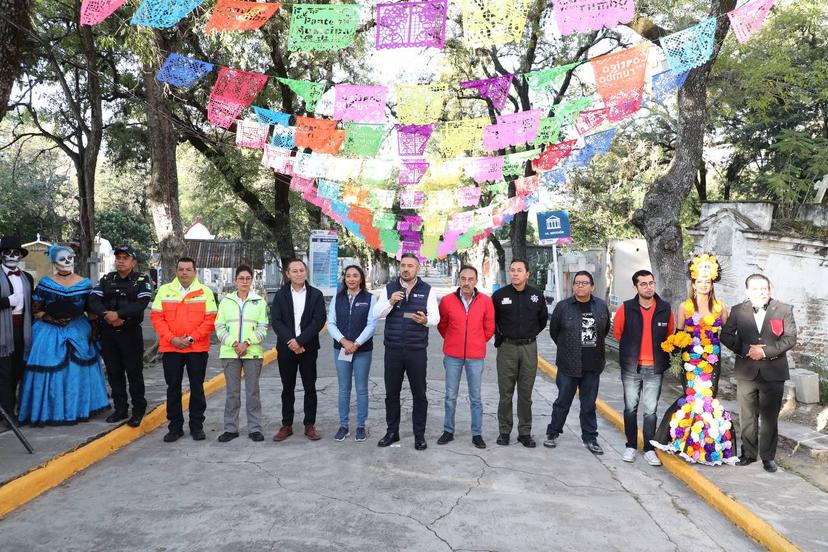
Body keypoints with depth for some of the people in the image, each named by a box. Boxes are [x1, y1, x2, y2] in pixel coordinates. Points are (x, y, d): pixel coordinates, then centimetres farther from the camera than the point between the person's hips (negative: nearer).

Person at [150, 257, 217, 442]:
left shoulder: (205, 292, 1)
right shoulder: (164, 290, 5)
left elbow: (210, 319, -4)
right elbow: (156, 316, 2)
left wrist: (191, 338, -13)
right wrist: (172, 338, -10)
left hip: (197, 349, -1)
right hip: (170, 348, 2)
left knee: (197, 387, 6)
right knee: (173, 388, 7)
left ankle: (197, 426, 17)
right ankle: (175, 427, 19)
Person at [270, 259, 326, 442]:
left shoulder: (316, 295, 1)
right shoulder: (280, 295, 5)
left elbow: (319, 321, -9)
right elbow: (275, 321, -4)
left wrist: (299, 341, -16)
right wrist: (290, 342, -16)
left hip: (308, 348, -1)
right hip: (286, 349, 1)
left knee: (310, 388, 5)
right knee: (287, 388, 9)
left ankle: (309, 425, 14)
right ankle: (286, 425, 18)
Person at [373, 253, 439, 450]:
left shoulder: (427, 290, 3)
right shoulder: (389, 288, 7)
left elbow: (436, 318, -3)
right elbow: (376, 314, 2)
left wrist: (425, 320, -26)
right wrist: (390, 302, -16)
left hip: (417, 350, -2)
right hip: (393, 350, 2)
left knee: (419, 394, 4)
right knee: (391, 393, 9)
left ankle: (419, 435, 15)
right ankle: (392, 432, 23)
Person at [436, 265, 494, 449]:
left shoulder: (485, 301, -5)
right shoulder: (447, 301, -5)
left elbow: (489, 328, 7)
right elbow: (442, 325, 11)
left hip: (476, 356, 0)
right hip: (452, 356, 1)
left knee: (475, 397, 8)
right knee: (450, 396, 9)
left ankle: (477, 434, 18)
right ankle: (448, 431, 23)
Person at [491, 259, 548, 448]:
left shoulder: (537, 295, 4)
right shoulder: (499, 295, -1)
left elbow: (543, 319, 18)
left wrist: (531, 334, 12)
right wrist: (499, 338, 4)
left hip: (529, 348, 1)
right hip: (507, 348, -1)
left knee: (526, 393, 7)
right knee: (506, 393, 4)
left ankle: (525, 432, 17)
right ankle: (504, 431, 15)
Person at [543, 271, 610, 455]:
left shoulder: (601, 306, 2)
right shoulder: (563, 306, -6)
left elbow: (605, 329, 16)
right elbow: (554, 331, 5)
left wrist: (594, 346, 13)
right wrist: (566, 347, 8)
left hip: (592, 366, 2)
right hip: (568, 365, -2)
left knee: (589, 404, 12)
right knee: (563, 402, 8)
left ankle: (590, 438, 24)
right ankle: (552, 433, 24)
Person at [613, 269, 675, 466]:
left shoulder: (665, 308, -2)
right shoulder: (625, 308, -8)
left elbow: (669, 334, 13)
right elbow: (617, 333, 6)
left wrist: (660, 353, 12)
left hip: (655, 368, 1)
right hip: (631, 367, -1)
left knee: (651, 410, 5)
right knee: (630, 408, 9)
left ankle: (649, 449, 16)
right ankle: (631, 446, 22)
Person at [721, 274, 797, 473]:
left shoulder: (784, 310, 0)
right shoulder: (738, 311, 3)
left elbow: (790, 338, -5)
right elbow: (725, 335, 2)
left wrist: (765, 351, -16)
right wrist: (745, 350, -13)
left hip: (773, 373, -1)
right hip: (746, 372, 1)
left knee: (769, 417, 6)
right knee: (747, 417, 10)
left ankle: (768, 456, 19)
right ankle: (748, 453, 23)